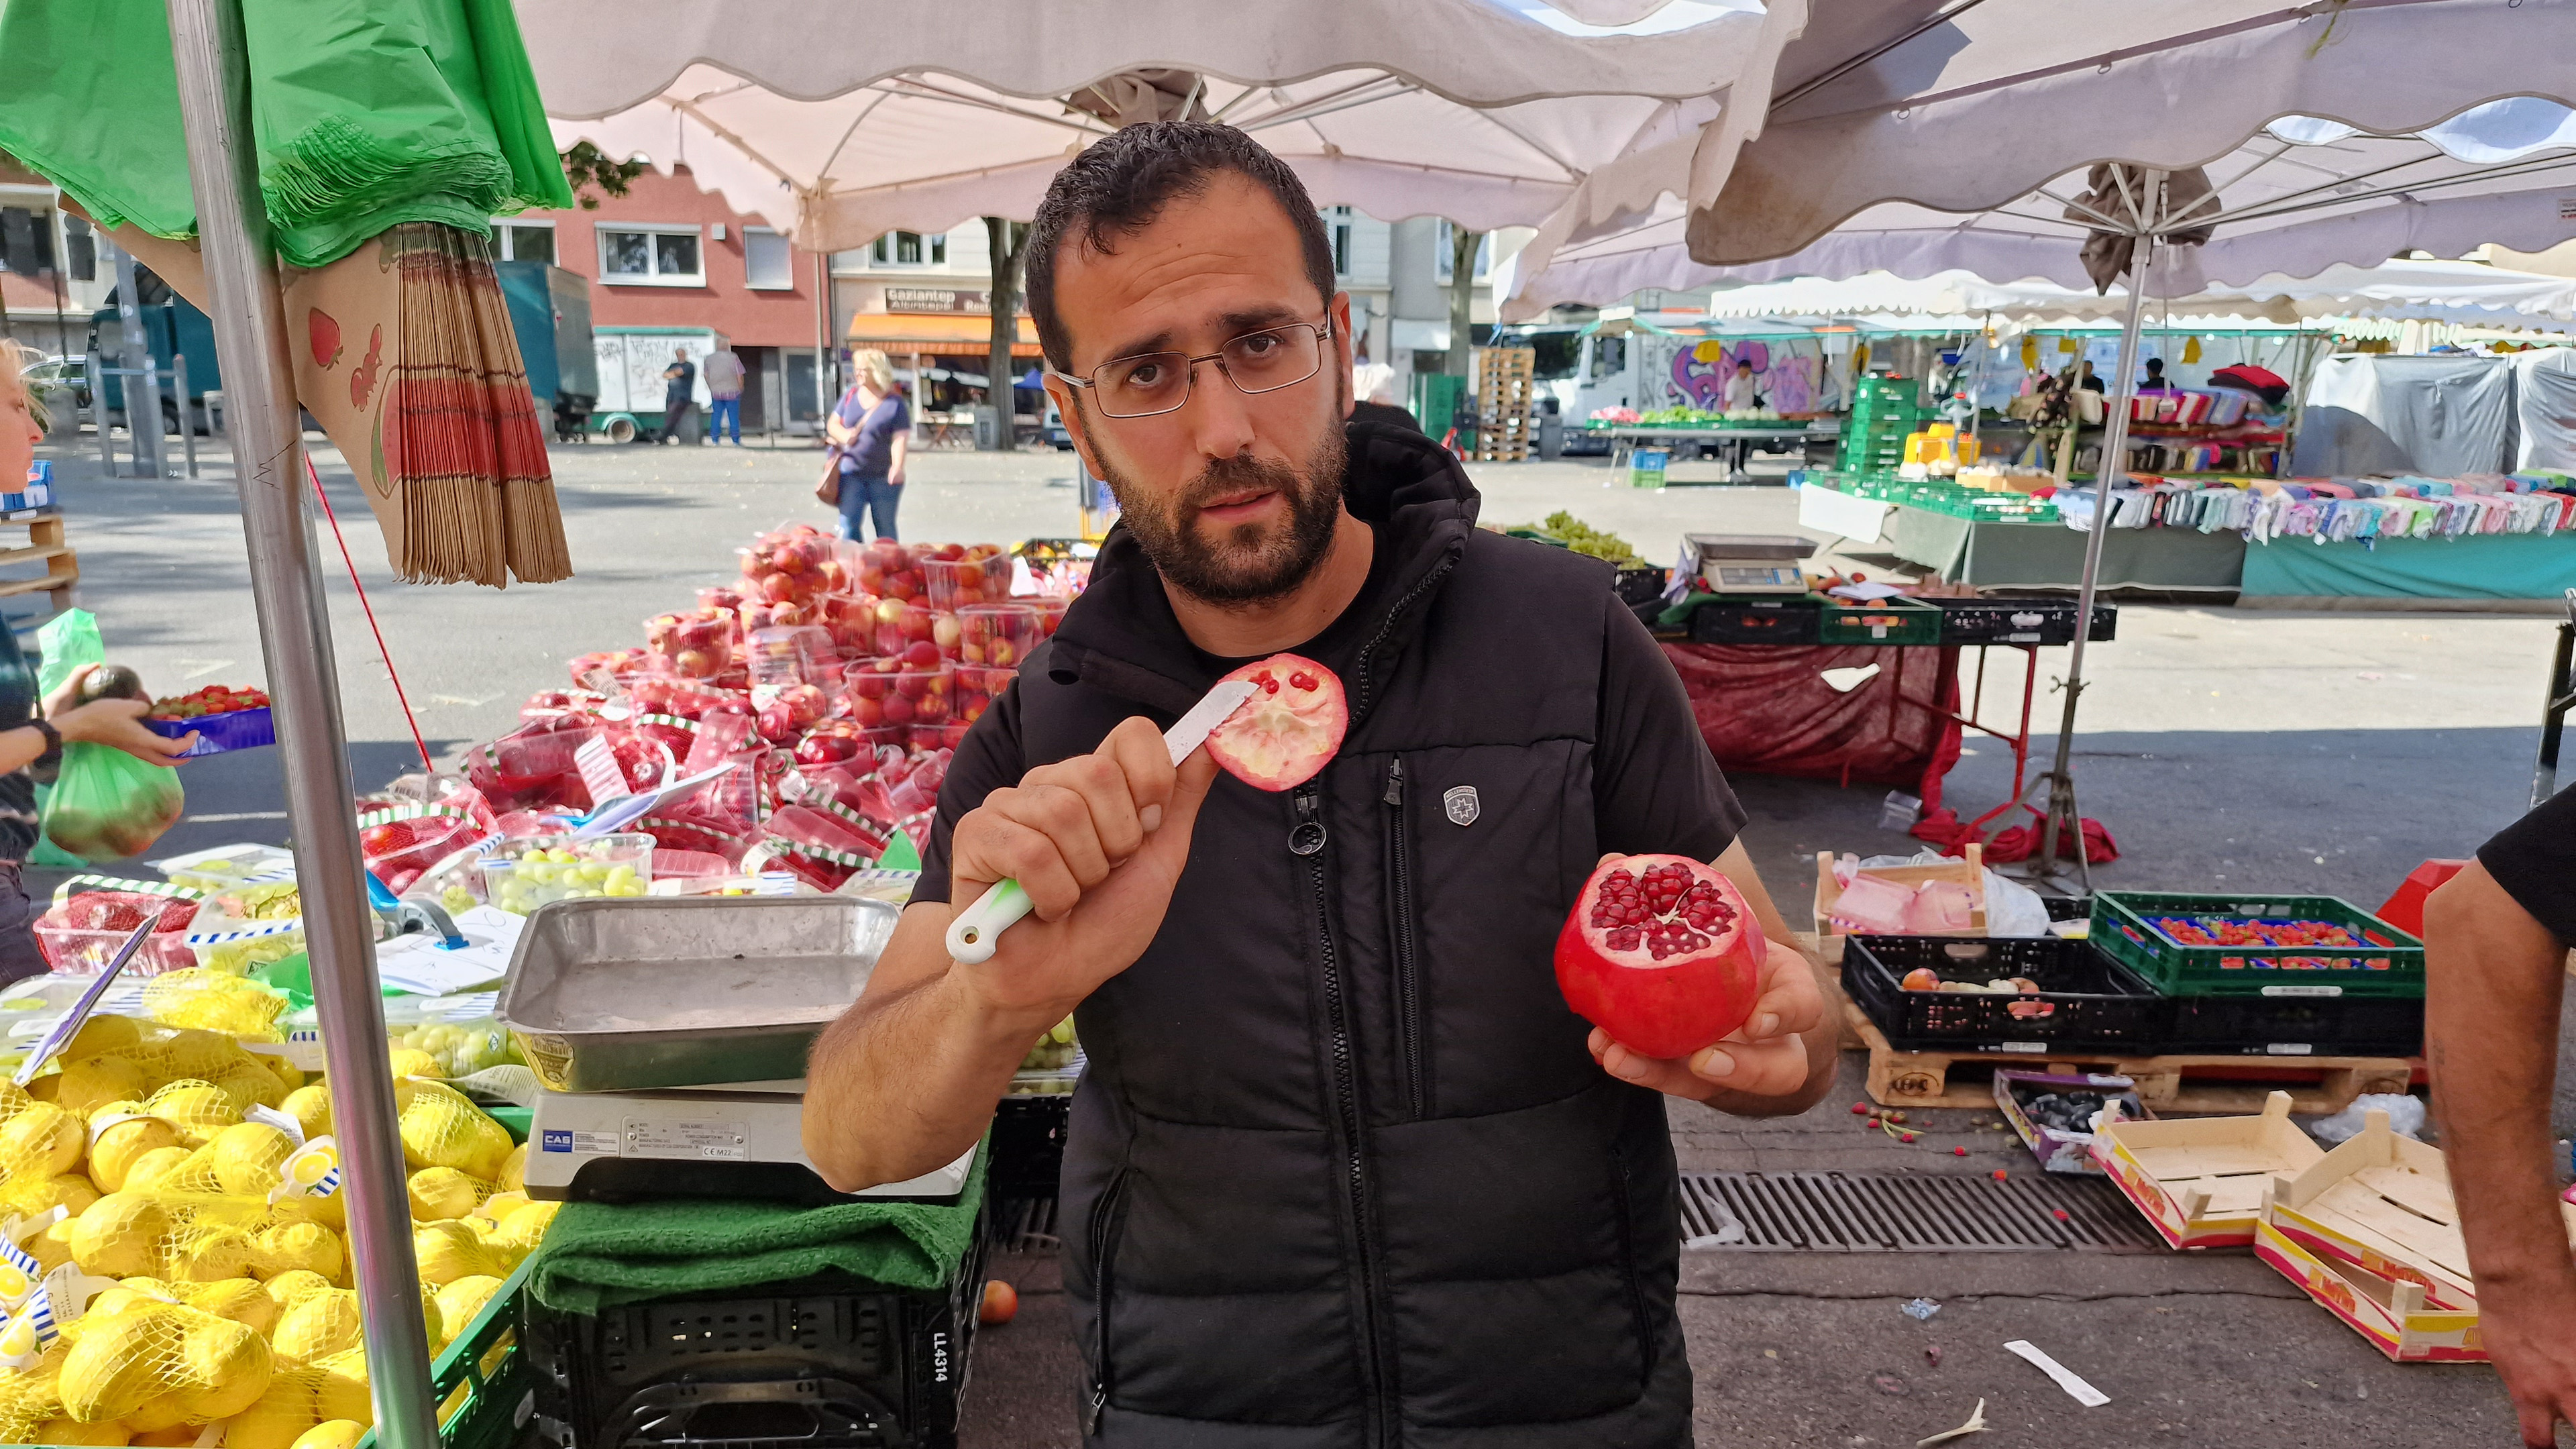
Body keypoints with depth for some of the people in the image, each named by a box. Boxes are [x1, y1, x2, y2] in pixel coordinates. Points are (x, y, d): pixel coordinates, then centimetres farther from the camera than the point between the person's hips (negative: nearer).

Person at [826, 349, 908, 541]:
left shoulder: (895, 403, -7)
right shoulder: (851, 394, 7)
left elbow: (900, 439, -15)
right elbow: (833, 424, 15)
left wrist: (897, 467, -32)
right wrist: (844, 435, -9)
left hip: (883, 476, -3)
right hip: (852, 472, 3)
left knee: (885, 528, 8)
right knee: (848, 525, -5)